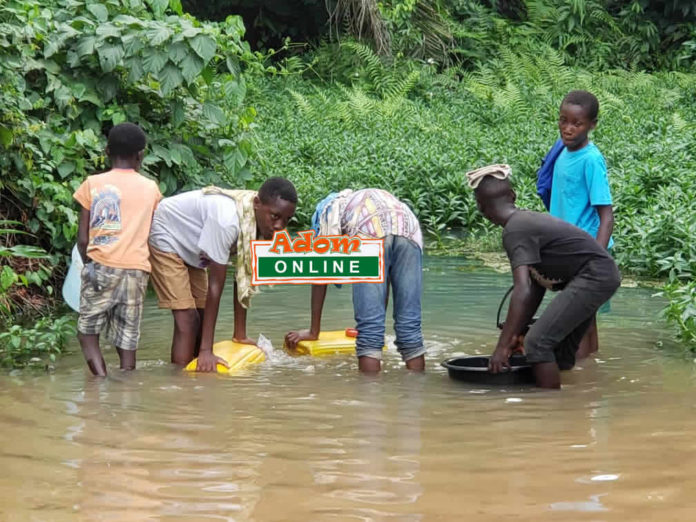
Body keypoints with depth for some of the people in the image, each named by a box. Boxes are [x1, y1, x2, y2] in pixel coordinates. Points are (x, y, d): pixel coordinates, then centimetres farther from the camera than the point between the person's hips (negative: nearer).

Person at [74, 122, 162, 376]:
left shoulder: (93, 184, 4)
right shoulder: (151, 188, 9)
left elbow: (83, 238, 3)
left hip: (101, 267, -2)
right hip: (137, 269, 2)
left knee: (88, 331, 9)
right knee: (127, 339, 7)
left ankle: (102, 380, -10)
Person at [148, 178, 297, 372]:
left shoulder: (261, 224, -15)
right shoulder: (227, 220, -39)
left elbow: (244, 279, -7)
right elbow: (215, 286, -35)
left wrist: (240, 335, -4)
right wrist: (206, 351, -32)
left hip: (189, 249, 8)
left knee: (203, 318, 6)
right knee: (187, 319, -16)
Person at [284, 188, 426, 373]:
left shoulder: (331, 208, 31)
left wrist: (314, 330, 24)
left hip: (371, 233, -4)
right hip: (410, 229, 4)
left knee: (369, 330, 1)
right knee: (410, 326, 9)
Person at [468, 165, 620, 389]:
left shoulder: (515, 231, -15)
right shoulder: (528, 220, 14)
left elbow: (523, 292, -25)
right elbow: (535, 287, 16)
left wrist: (503, 345, -23)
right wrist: (516, 333, 16)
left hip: (594, 276, -10)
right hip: (603, 276, 10)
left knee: (537, 343, -14)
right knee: (560, 348, 19)